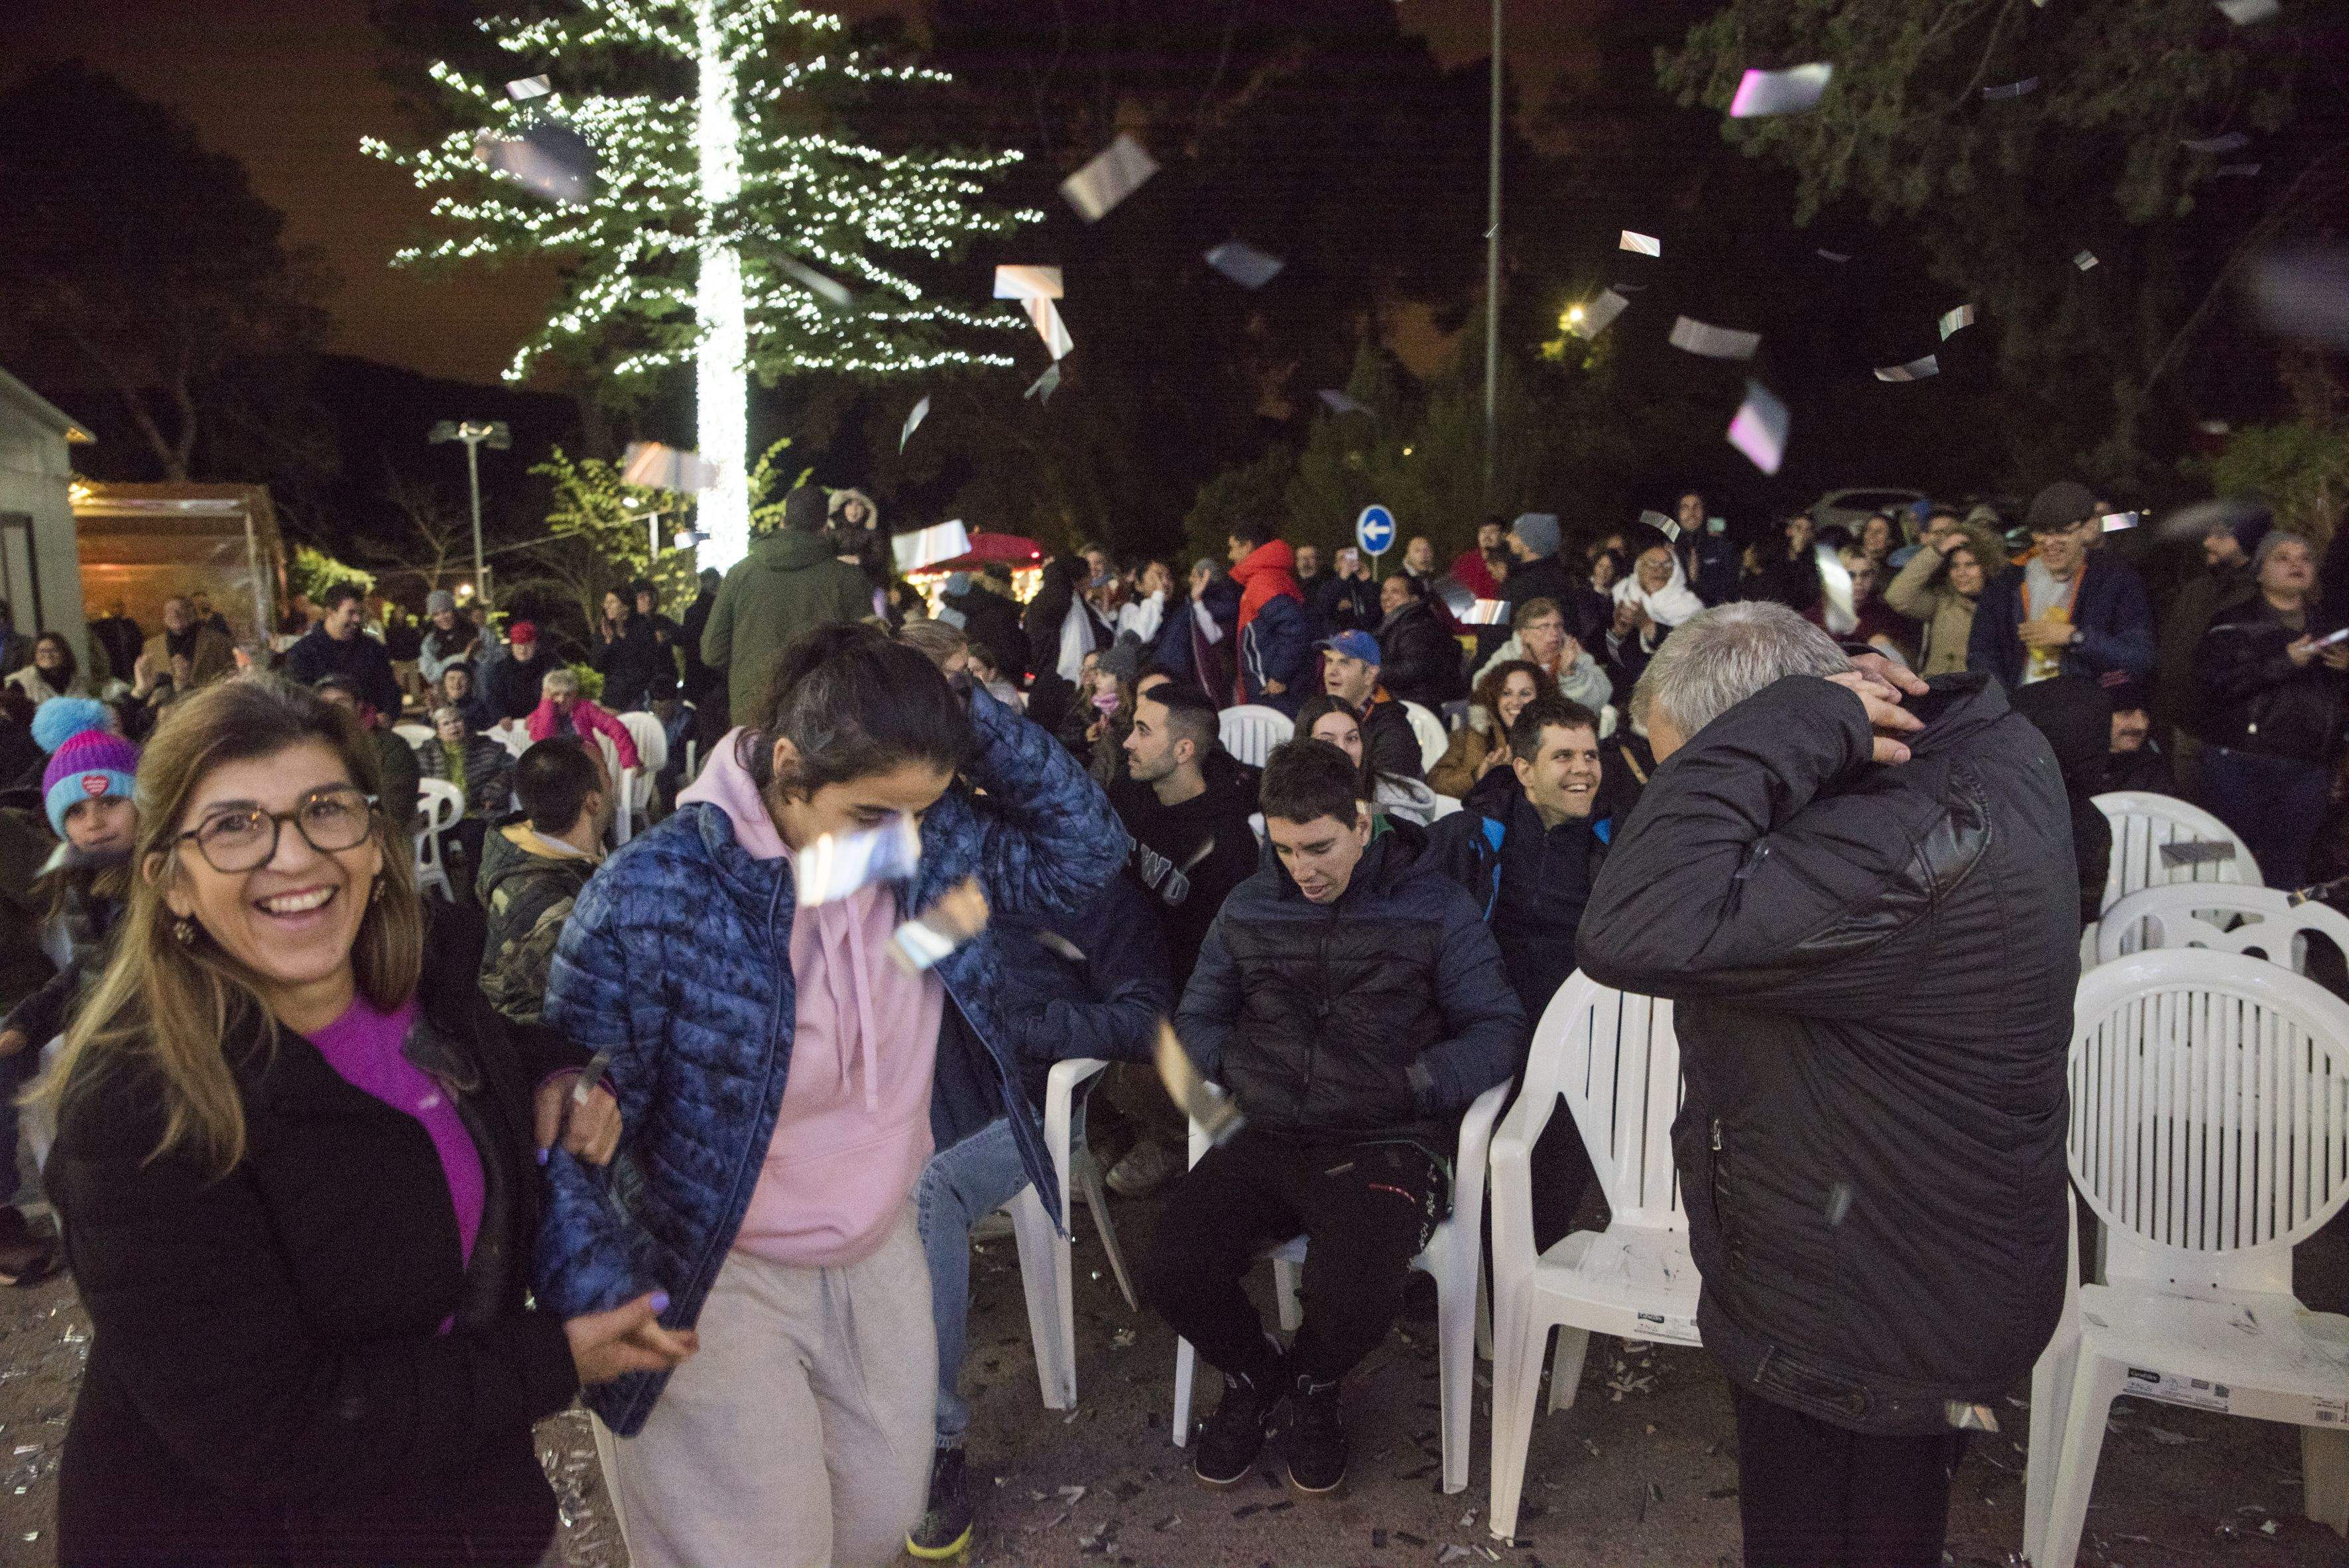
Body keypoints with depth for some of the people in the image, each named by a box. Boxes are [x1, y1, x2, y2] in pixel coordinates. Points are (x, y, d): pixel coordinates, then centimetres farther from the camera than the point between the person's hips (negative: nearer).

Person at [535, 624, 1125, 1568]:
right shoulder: (653, 896, -24)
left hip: (879, 1255, 5)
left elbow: (1084, 849, -6)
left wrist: (971, 714, -18)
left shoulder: (926, 842, -9)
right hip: (717, 1279, -5)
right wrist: (608, 1323, -31)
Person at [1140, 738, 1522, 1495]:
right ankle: (1252, 1374, 15)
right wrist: (1238, 1070, -1)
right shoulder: (1247, 907, 13)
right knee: (1170, 1272, -22)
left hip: (1385, 1141, -3)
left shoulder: (1436, 907, 3)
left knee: (1351, 1297, -31)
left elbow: (1498, 1029, 2)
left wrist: (1410, 1084, -13)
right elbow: (1196, 1019, 20)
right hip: (1268, 1135, 4)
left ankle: (1313, 1381, 10)